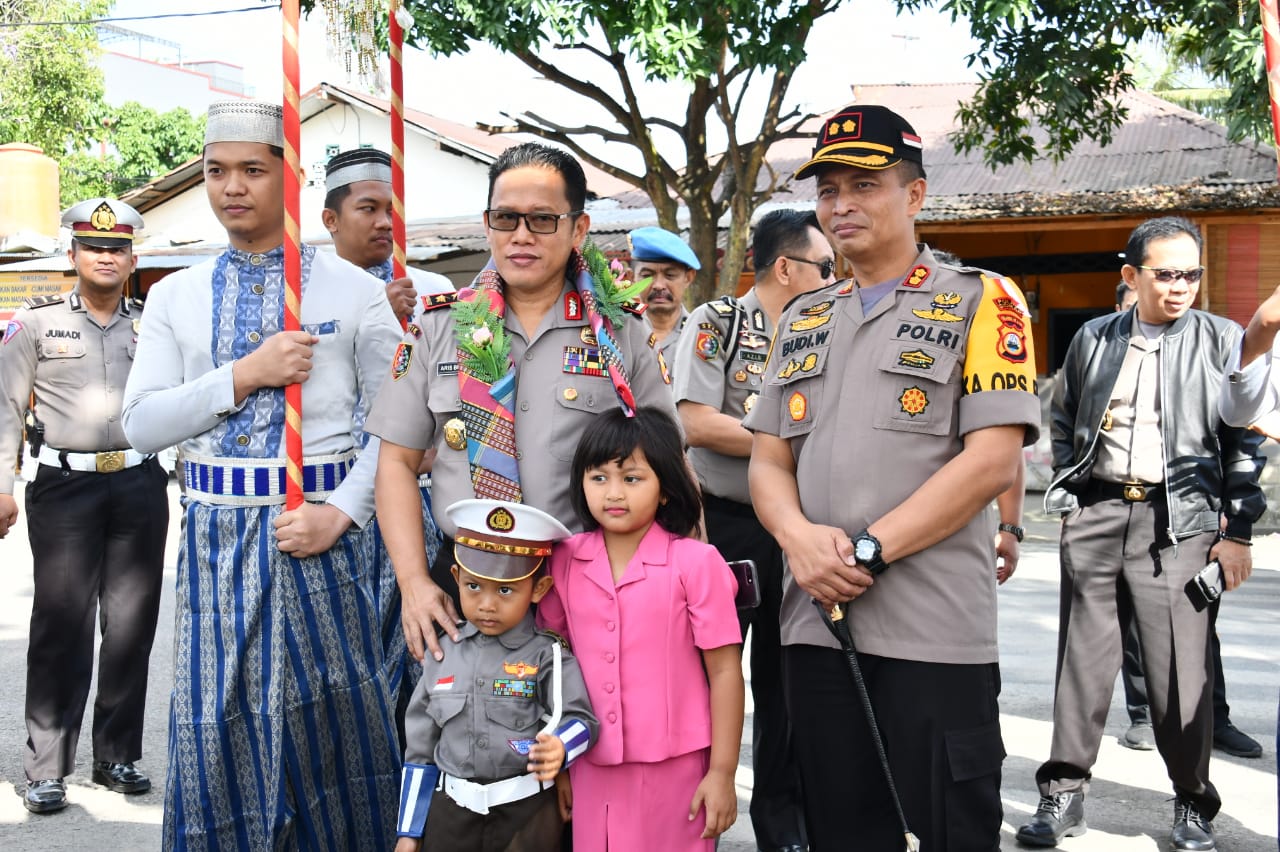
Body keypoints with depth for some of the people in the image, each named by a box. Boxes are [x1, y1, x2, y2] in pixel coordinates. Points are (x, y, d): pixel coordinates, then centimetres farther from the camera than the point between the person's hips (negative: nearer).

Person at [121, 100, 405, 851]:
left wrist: (341, 511, -14)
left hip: (320, 531, -2)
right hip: (217, 532, 3)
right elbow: (141, 423, 0)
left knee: (338, 720, 7)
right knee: (217, 726, 7)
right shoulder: (175, 297, 9)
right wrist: (244, 375, -12)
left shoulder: (354, 289, 0)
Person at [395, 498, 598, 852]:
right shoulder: (443, 653, 4)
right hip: (451, 810, 3)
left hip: (527, 809, -3)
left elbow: (579, 719, -14)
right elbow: (421, 741, 9)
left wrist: (559, 749, -38)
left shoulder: (548, 656, -8)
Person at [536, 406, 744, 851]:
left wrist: (722, 772, -7)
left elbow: (725, 671, -7)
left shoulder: (695, 562, -11)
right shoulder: (566, 561, 1)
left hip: (674, 767, -3)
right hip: (592, 767, 3)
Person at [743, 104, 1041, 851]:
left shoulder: (980, 303, -1)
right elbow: (768, 460, 13)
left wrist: (868, 551, -16)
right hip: (814, 619, 5)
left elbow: (992, 459, -11)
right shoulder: (804, 321, 16)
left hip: (936, 628, -5)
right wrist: (800, 539, -9)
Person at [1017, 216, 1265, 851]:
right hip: (1094, 513, 2)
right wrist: (1069, 494, 11)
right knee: (1082, 657, 6)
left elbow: (1246, 444, 2)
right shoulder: (1093, 338, 10)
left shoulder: (1223, 340, 3)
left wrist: (1237, 531, -2)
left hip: (1177, 520, -2)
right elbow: (1062, 420, 19)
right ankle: (1063, 794, 15)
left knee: (1180, 666, -1)